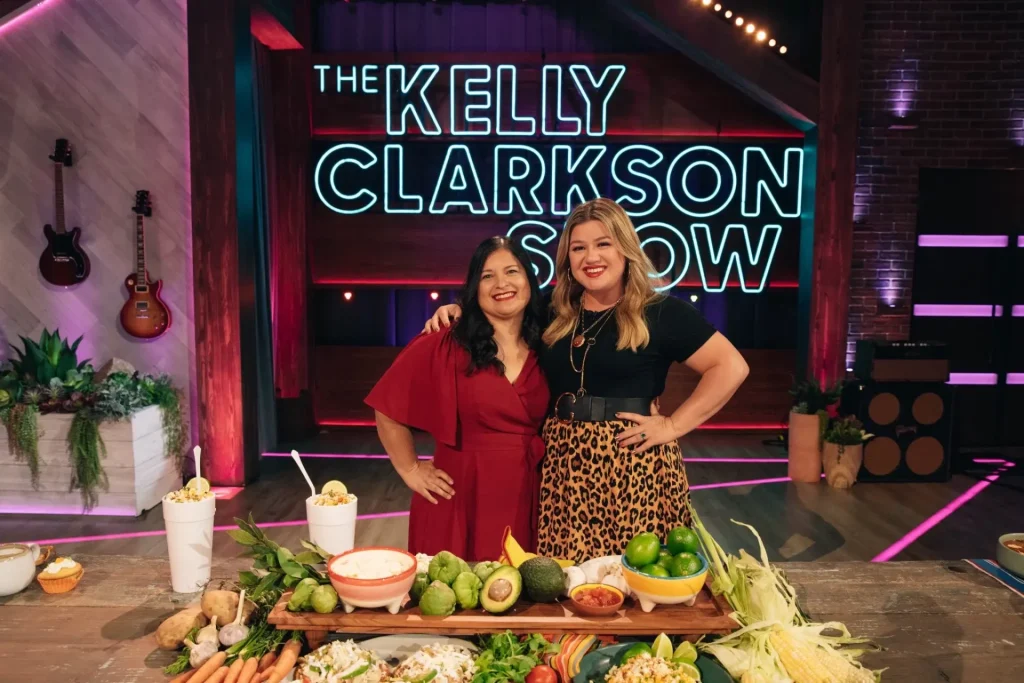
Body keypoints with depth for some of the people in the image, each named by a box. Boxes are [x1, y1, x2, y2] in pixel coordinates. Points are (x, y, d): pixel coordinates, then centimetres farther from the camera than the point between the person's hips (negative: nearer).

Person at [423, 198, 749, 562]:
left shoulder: (660, 312, -4)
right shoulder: (553, 315, 9)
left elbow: (731, 367, -7)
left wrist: (673, 425, -10)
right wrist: (458, 311, 5)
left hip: (633, 466, -4)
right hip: (562, 463, 4)